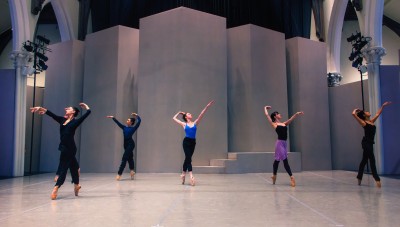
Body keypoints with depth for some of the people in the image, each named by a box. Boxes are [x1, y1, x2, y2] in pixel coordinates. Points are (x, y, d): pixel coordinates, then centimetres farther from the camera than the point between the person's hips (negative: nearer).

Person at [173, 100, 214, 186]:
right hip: (186, 141, -3)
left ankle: (183, 174, 26)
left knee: (187, 158, 13)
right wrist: (179, 113, 25)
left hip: (193, 142, 4)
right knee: (188, 158, -10)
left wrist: (207, 107, -1)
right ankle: (191, 176, -17)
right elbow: (174, 118, 12)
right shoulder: (184, 124, 5)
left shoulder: (195, 123, 11)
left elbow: (201, 114, 4)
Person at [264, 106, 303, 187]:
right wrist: (265, 108, 16)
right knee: (285, 160, -8)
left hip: (284, 143, 6)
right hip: (279, 143, -6)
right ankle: (291, 177, -9)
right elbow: (267, 115, 0)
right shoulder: (274, 124, 0)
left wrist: (296, 114, -6)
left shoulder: (284, 124, 16)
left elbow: (291, 119, 10)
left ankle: (274, 176, 28)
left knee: (277, 160, 16)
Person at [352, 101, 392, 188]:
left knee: (364, 160, 13)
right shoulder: (363, 123, -8)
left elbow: (378, 113, 27)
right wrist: (355, 110, 2)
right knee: (372, 160, -10)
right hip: (366, 143, -8)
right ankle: (377, 179, -11)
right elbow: (353, 114, -19)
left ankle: (359, 178, 22)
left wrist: (383, 106, 27)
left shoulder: (372, 121, 13)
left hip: (369, 143, 8)